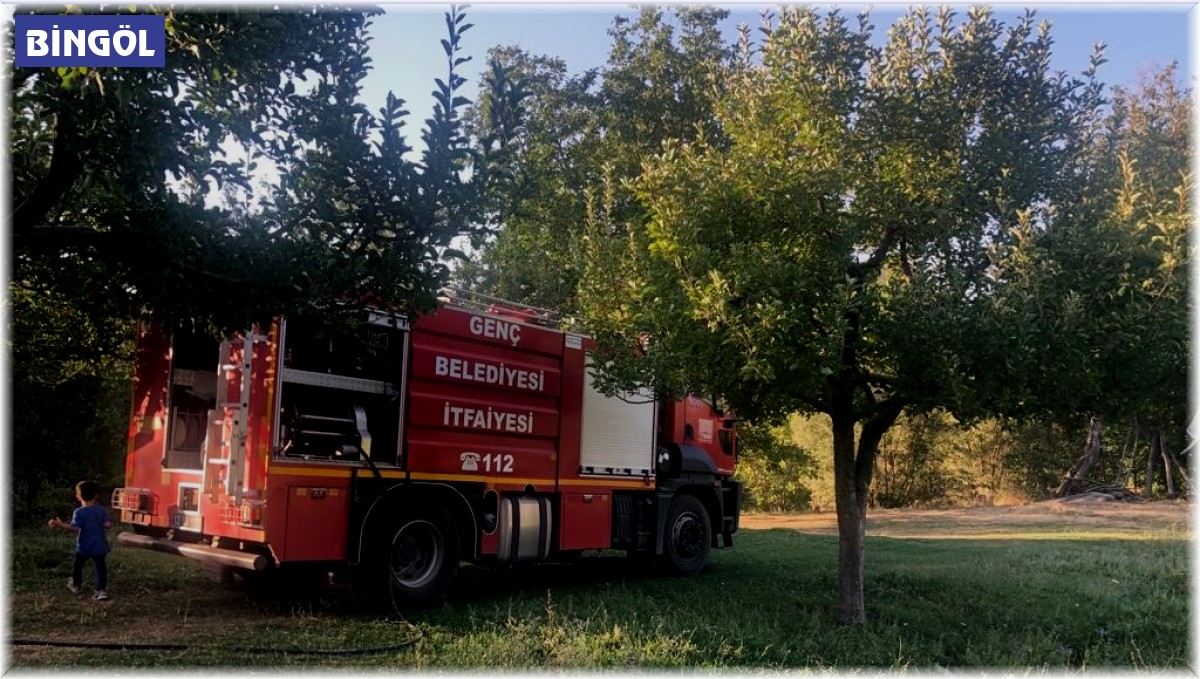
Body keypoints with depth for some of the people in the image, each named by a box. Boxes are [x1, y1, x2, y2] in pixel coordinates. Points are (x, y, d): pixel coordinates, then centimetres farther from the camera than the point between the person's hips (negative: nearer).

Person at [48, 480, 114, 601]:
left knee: (77, 565, 23)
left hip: (83, 547, -1)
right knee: (100, 566, 6)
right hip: (99, 546, 1)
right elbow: (108, 525, -9)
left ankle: (76, 585, 40)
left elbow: (74, 528, -23)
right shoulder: (102, 510, -5)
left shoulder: (79, 512, -14)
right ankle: (102, 590, -2)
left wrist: (60, 525, -25)